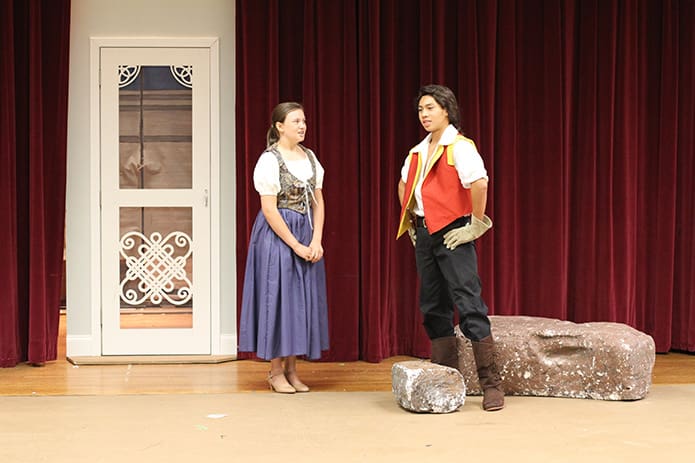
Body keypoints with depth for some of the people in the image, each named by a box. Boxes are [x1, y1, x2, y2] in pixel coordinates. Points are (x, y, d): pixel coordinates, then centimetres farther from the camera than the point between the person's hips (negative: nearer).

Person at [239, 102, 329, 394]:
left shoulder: (310, 157, 9)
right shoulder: (269, 160, -11)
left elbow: (318, 202, 8)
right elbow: (269, 210, -15)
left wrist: (316, 241, -4)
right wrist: (296, 246, -15)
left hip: (307, 236, 7)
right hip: (277, 236, -6)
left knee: (303, 299, 7)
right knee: (278, 297, -2)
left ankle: (291, 369, 17)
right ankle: (276, 372, 8)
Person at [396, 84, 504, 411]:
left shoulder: (459, 147, -9)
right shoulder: (418, 152, 14)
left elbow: (479, 183, -24)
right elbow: (404, 186, 31)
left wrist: (476, 225, -19)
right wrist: (410, 222, 21)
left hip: (452, 234, -8)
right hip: (424, 235, 8)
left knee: (469, 306, -10)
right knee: (433, 308, 10)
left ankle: (491, 385, -6)